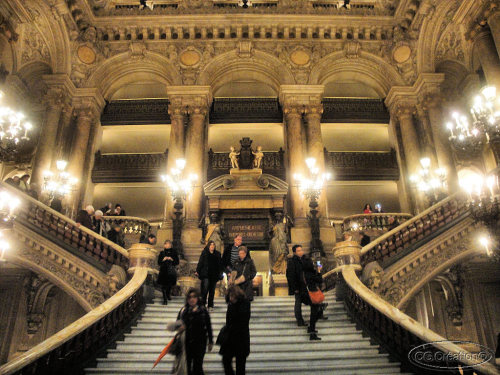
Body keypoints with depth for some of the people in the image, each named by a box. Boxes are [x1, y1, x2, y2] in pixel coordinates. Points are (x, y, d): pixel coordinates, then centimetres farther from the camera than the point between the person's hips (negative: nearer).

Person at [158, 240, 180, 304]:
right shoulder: (162, 252, 5)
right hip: (163, 271, -1)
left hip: (171, 272, 1)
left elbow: (177, 262, 3)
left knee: (170, 285, 12)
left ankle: (168, 295, 39)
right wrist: (163, 260, -13)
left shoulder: (174, 252, 4)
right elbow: (159, 262, 5)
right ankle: (165, 299, -4)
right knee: (164, 285, -9)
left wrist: (172, 259, -14)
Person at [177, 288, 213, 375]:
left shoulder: (203, 310, -4)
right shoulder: (183, 311, 0)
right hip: (186, 342, 2)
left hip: (200, 343, -2)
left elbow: (208, 326, 1)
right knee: (186, 366, 11)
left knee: (197, 366, 0)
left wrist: (210, 342, 3)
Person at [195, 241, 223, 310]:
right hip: (206, 274, -3)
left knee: (212, 290, 7)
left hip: (214, 275, 3)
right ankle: (203, 304, 3)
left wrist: (220, 273, 5)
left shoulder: (218, 254, 11)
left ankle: (210, 305, 16)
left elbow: (220, 264, 12)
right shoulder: (204, 253, 3)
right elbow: (200, 262, 0)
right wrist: (197, 271, -8)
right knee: (205, 289, -10)